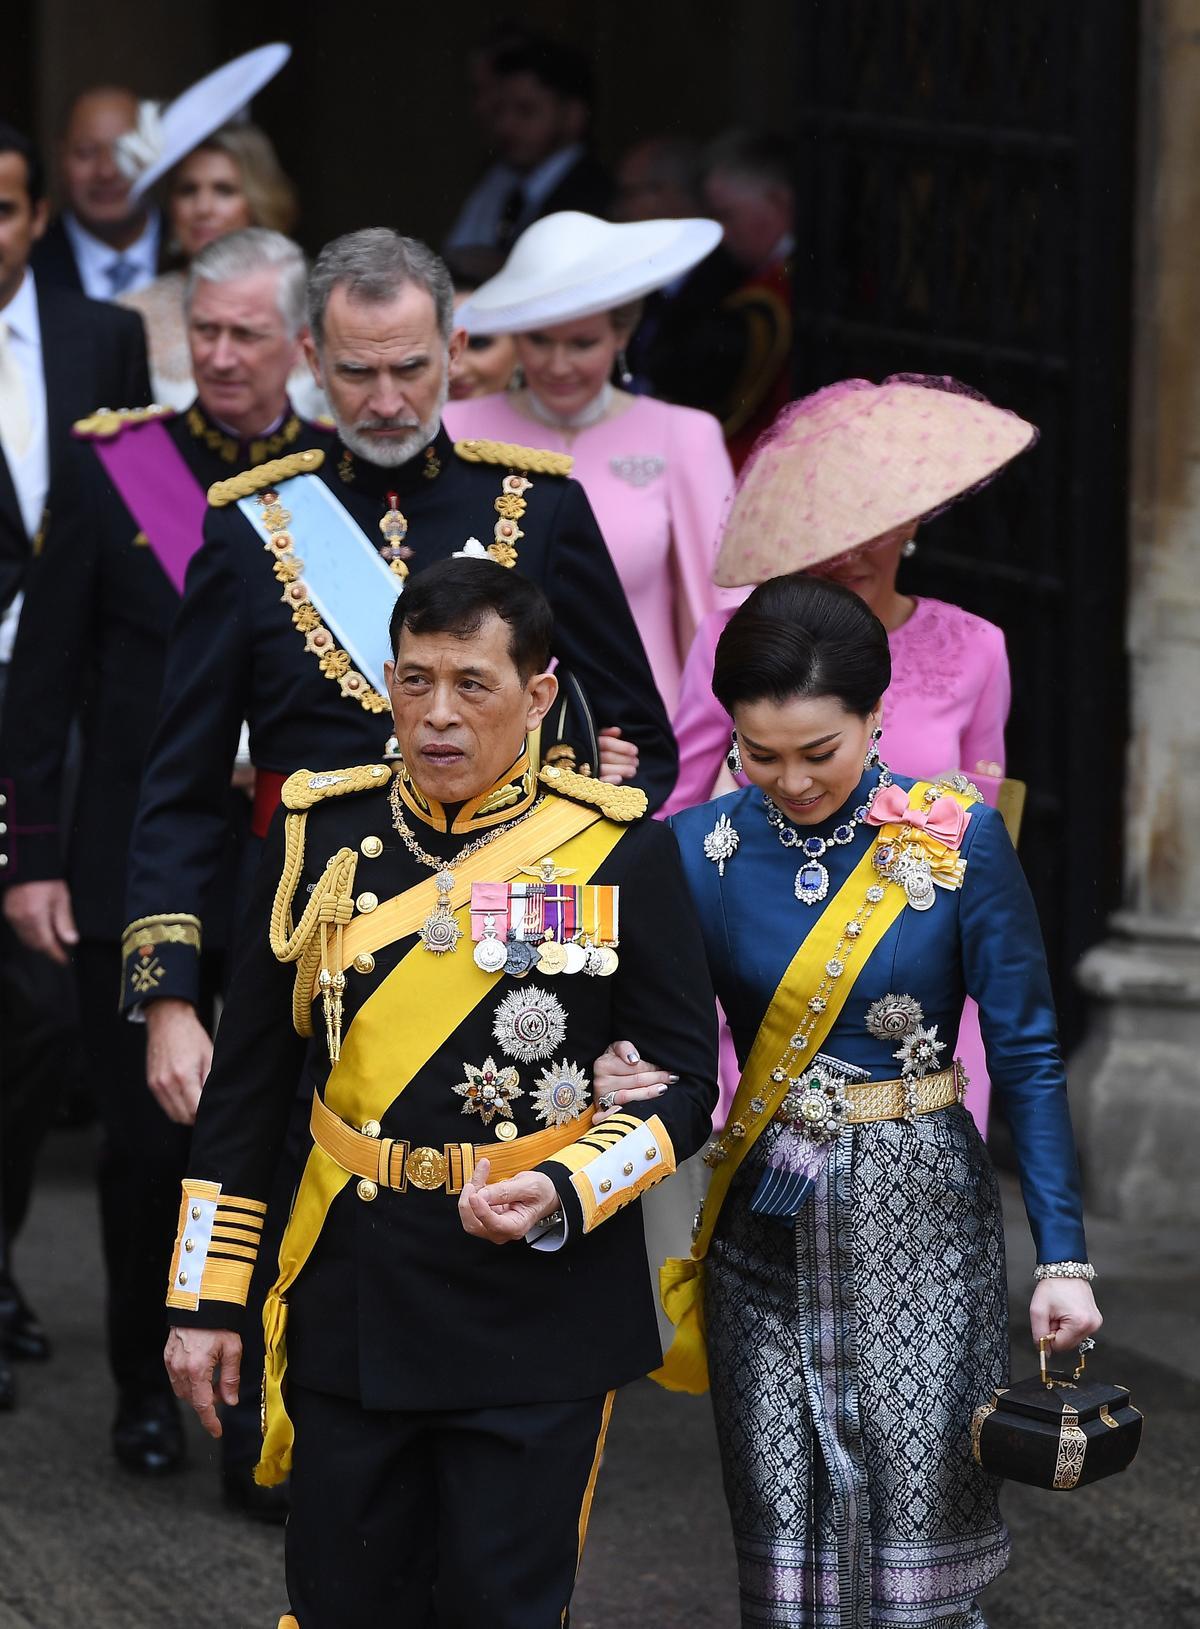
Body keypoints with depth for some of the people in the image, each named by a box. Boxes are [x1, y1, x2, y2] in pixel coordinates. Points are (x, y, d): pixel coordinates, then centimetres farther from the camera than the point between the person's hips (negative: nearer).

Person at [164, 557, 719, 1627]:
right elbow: (246, 1086, 7)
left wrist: (564, 1195, -19)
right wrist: (207, 1298, 4)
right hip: (351, 1303, 2)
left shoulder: (621, 853, -4)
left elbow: (685, 1086, -1)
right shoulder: (320, 836, 3)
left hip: (538, 1317, -2)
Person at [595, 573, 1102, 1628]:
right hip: (765, 1216, 2)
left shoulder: (959, 841, -7)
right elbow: (661, 1049, 3)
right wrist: (620, 1084, -21)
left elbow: (1027, 1057, -4)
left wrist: (1063, 1257, -7)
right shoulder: (703, 850, -2)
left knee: (921, 1534, -4)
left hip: (919, 1217, -2)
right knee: (783, 1541, 5)